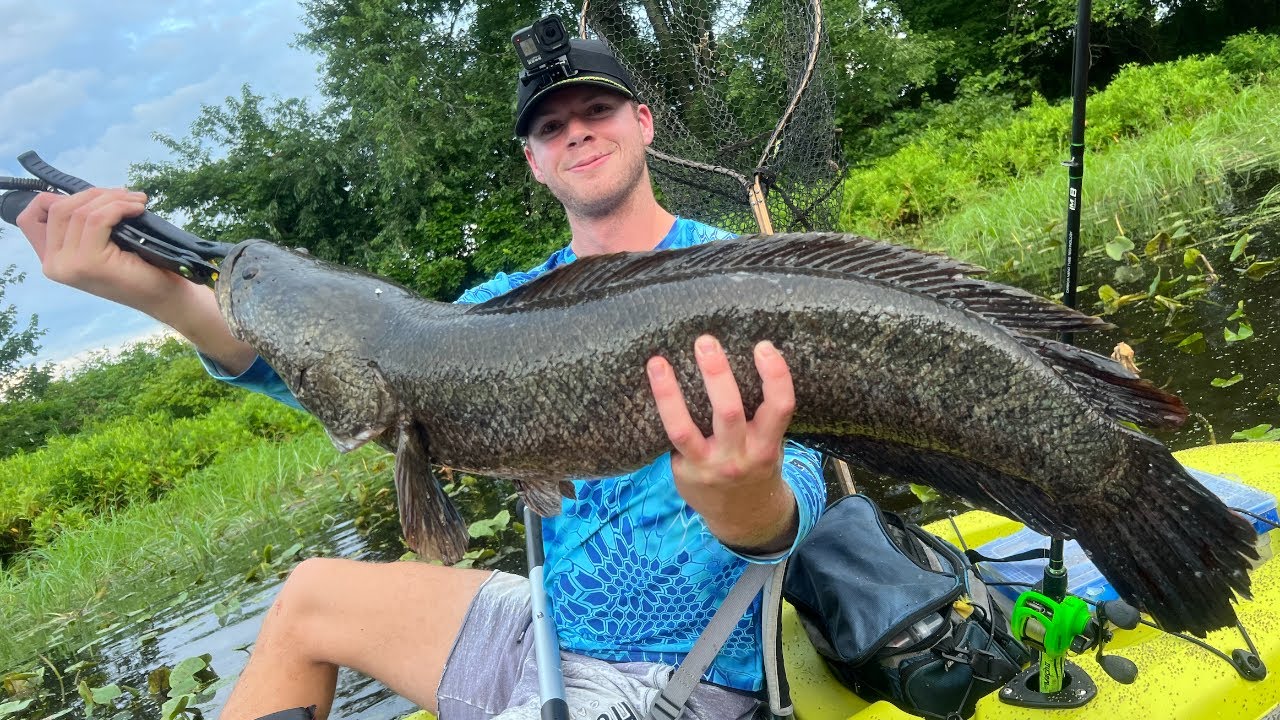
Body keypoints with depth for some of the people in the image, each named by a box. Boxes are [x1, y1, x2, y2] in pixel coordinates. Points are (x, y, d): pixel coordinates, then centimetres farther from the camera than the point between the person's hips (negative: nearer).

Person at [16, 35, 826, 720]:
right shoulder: (517, 299, 5)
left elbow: (797, 481, -25)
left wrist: (750, 507, -51)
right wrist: (170, 297, -26)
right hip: (552, 627, 7)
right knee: (310, 596, 17)